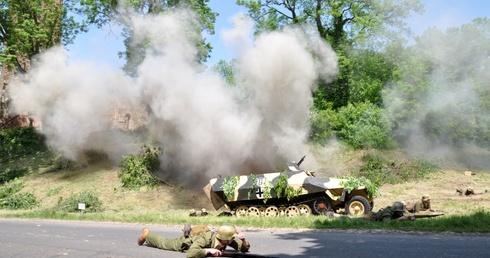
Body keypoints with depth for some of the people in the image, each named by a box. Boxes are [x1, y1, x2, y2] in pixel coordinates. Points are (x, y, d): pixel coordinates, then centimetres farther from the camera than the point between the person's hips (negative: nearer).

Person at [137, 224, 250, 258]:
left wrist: (243, 240, -46)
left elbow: (245, 249, -26)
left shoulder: (227, 240, -32)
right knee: (162, 242, 23)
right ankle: (146, 234, 45)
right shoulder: (205, 239, -48)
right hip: (185, 242, -4)